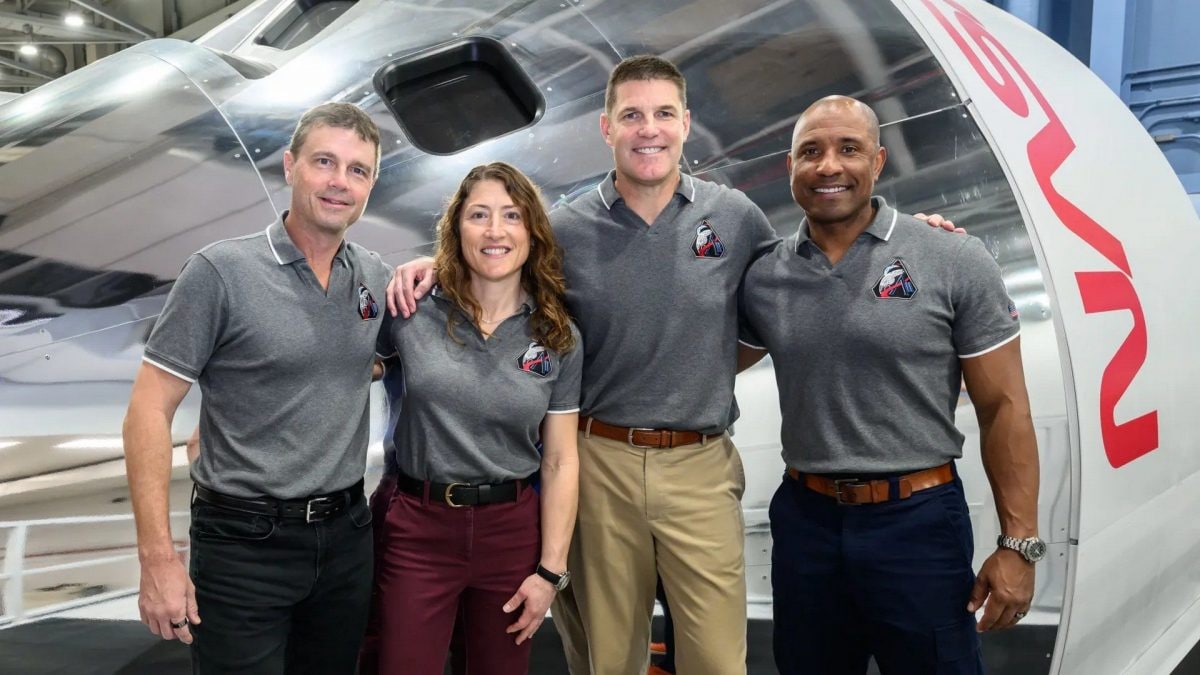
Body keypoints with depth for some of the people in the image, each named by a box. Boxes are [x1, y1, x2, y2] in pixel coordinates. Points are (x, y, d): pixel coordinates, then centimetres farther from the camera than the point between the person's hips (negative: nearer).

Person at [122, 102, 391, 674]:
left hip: (346, 535, 5)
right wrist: (157, 558, -18)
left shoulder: (375, 276, 4)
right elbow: (149, 411, -11)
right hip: (244, 543, -5)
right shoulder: (221, 271, -11)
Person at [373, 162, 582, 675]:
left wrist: (551, 570, -2)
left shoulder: (560, 339, 0)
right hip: (418, 530, -1)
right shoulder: (411, 311, -5)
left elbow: (560, 462, 0)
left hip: (512, 531, 2)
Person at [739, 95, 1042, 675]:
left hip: (917, 521, -3)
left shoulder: (956, 263, -7)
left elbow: (1003, 409, -6)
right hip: (803, 519, 4)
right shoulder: (762, 279, 2)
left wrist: (1018, 543, -9)